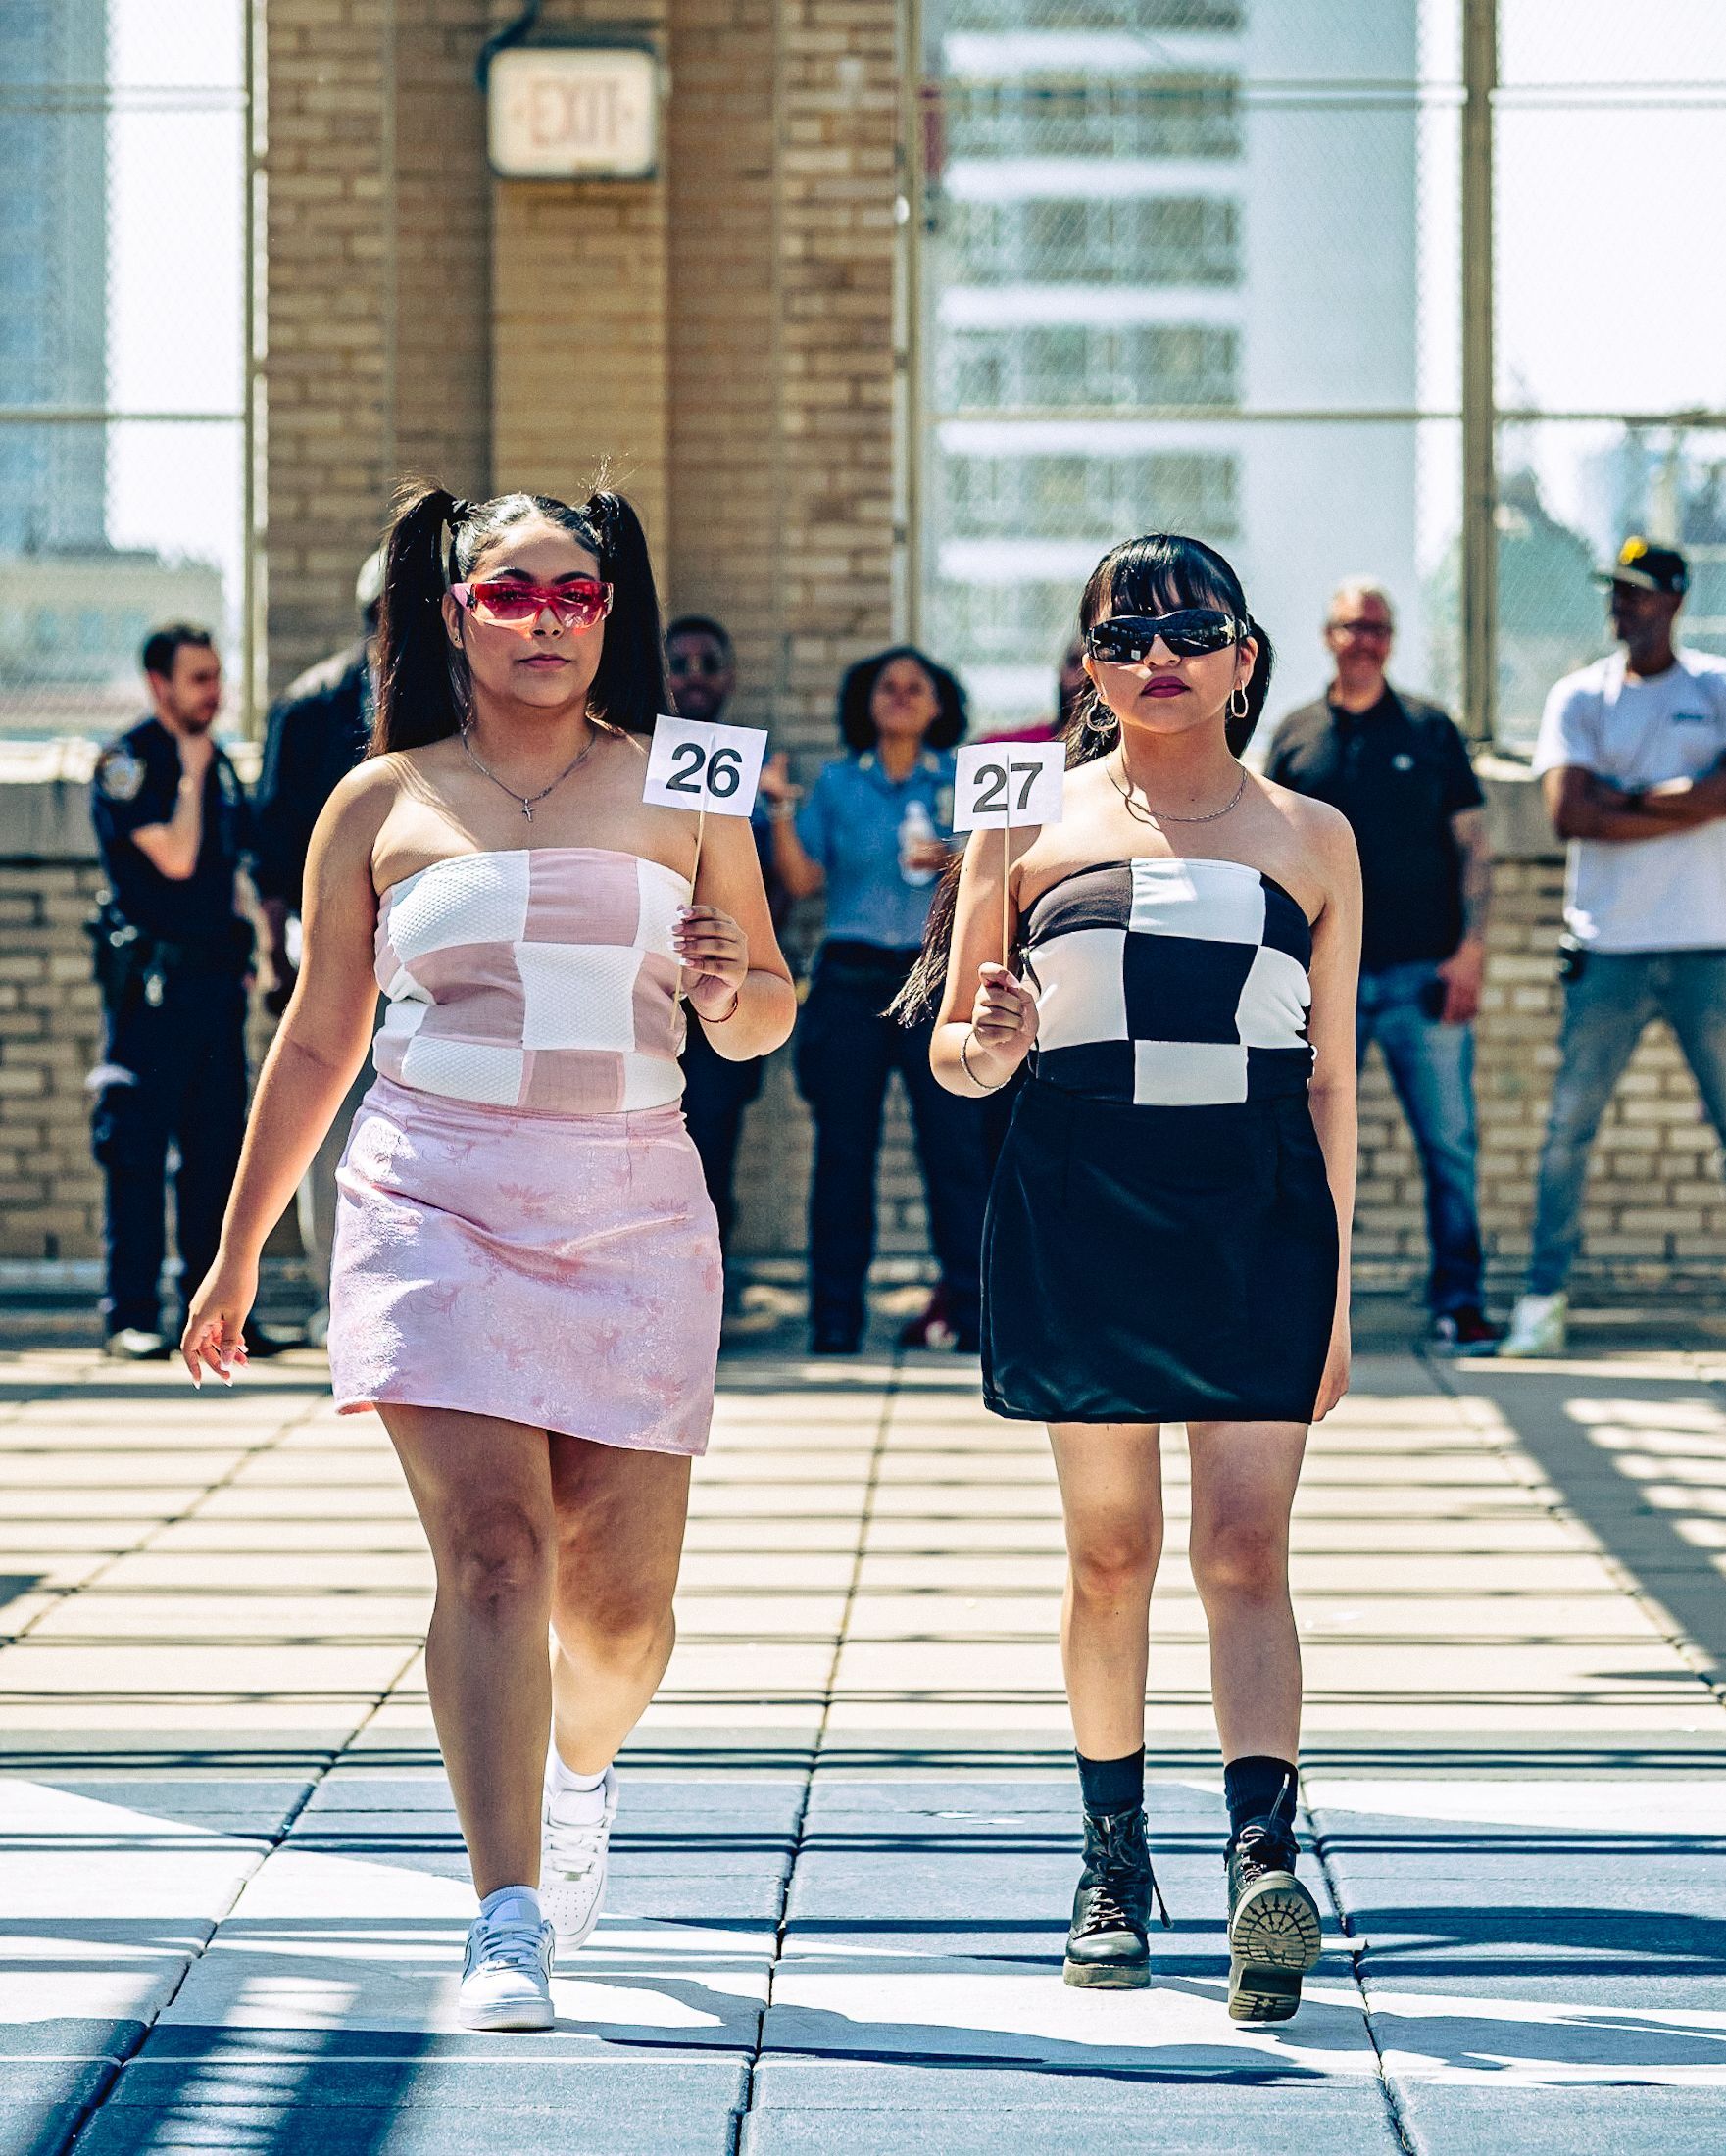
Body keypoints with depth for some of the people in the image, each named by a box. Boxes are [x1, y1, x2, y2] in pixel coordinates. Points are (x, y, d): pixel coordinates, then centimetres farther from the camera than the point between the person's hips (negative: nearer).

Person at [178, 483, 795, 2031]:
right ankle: (510, 1923, -17)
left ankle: (581, 1776, 38)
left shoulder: (680, 792, 10)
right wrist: (240, 1250, 17)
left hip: (634, 1208, 1)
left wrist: (731, 986, -8)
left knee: (622, 1594, 3)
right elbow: (317, 1045, 15)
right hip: (439, 1202, -1)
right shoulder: (383, 803, 8)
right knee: (492, 1549, -16)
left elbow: (766, 1020, 16)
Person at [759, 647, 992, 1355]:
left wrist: (959, 864, -12)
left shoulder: (960, 782, 9)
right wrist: (780, 806, -6)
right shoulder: (838, 784, 11)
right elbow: (800, 879, 4)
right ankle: (836, 1318, 5)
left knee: (954, 1140, -8)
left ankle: (973, 1313, -5)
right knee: (843, 1148, 1)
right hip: (852, 978, 1)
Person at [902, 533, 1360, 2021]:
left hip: (1256, 1212, 0)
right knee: (1110, 1552, 6)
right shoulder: (1030, 824, 7)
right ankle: (1115, 1865, 18)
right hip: (1079, 1210, 0)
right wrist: (987, 1046, -14)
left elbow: (1331, 1080, 12)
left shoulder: (1309, 840, 10)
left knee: (1245, 1551, -10)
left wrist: (1333, 1285, 9)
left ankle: (1265, 1855, -23)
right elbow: (951, 1050, 11)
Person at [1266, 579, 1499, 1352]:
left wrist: (1471, 948, -5)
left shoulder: (1430, 730, 7)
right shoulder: (1295, 737, 9)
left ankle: (1458, 1302, 3)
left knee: (1449, 1144, -2)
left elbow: (1474, 846, 6)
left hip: (1422, 970, -1)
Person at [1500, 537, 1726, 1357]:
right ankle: (1544, 1297, 5)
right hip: (1609, 949, 0)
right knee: (1569, 1127, -2)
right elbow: (1568, 813, -8)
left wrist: (1625, 796, -8)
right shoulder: (1579, 697, 6)